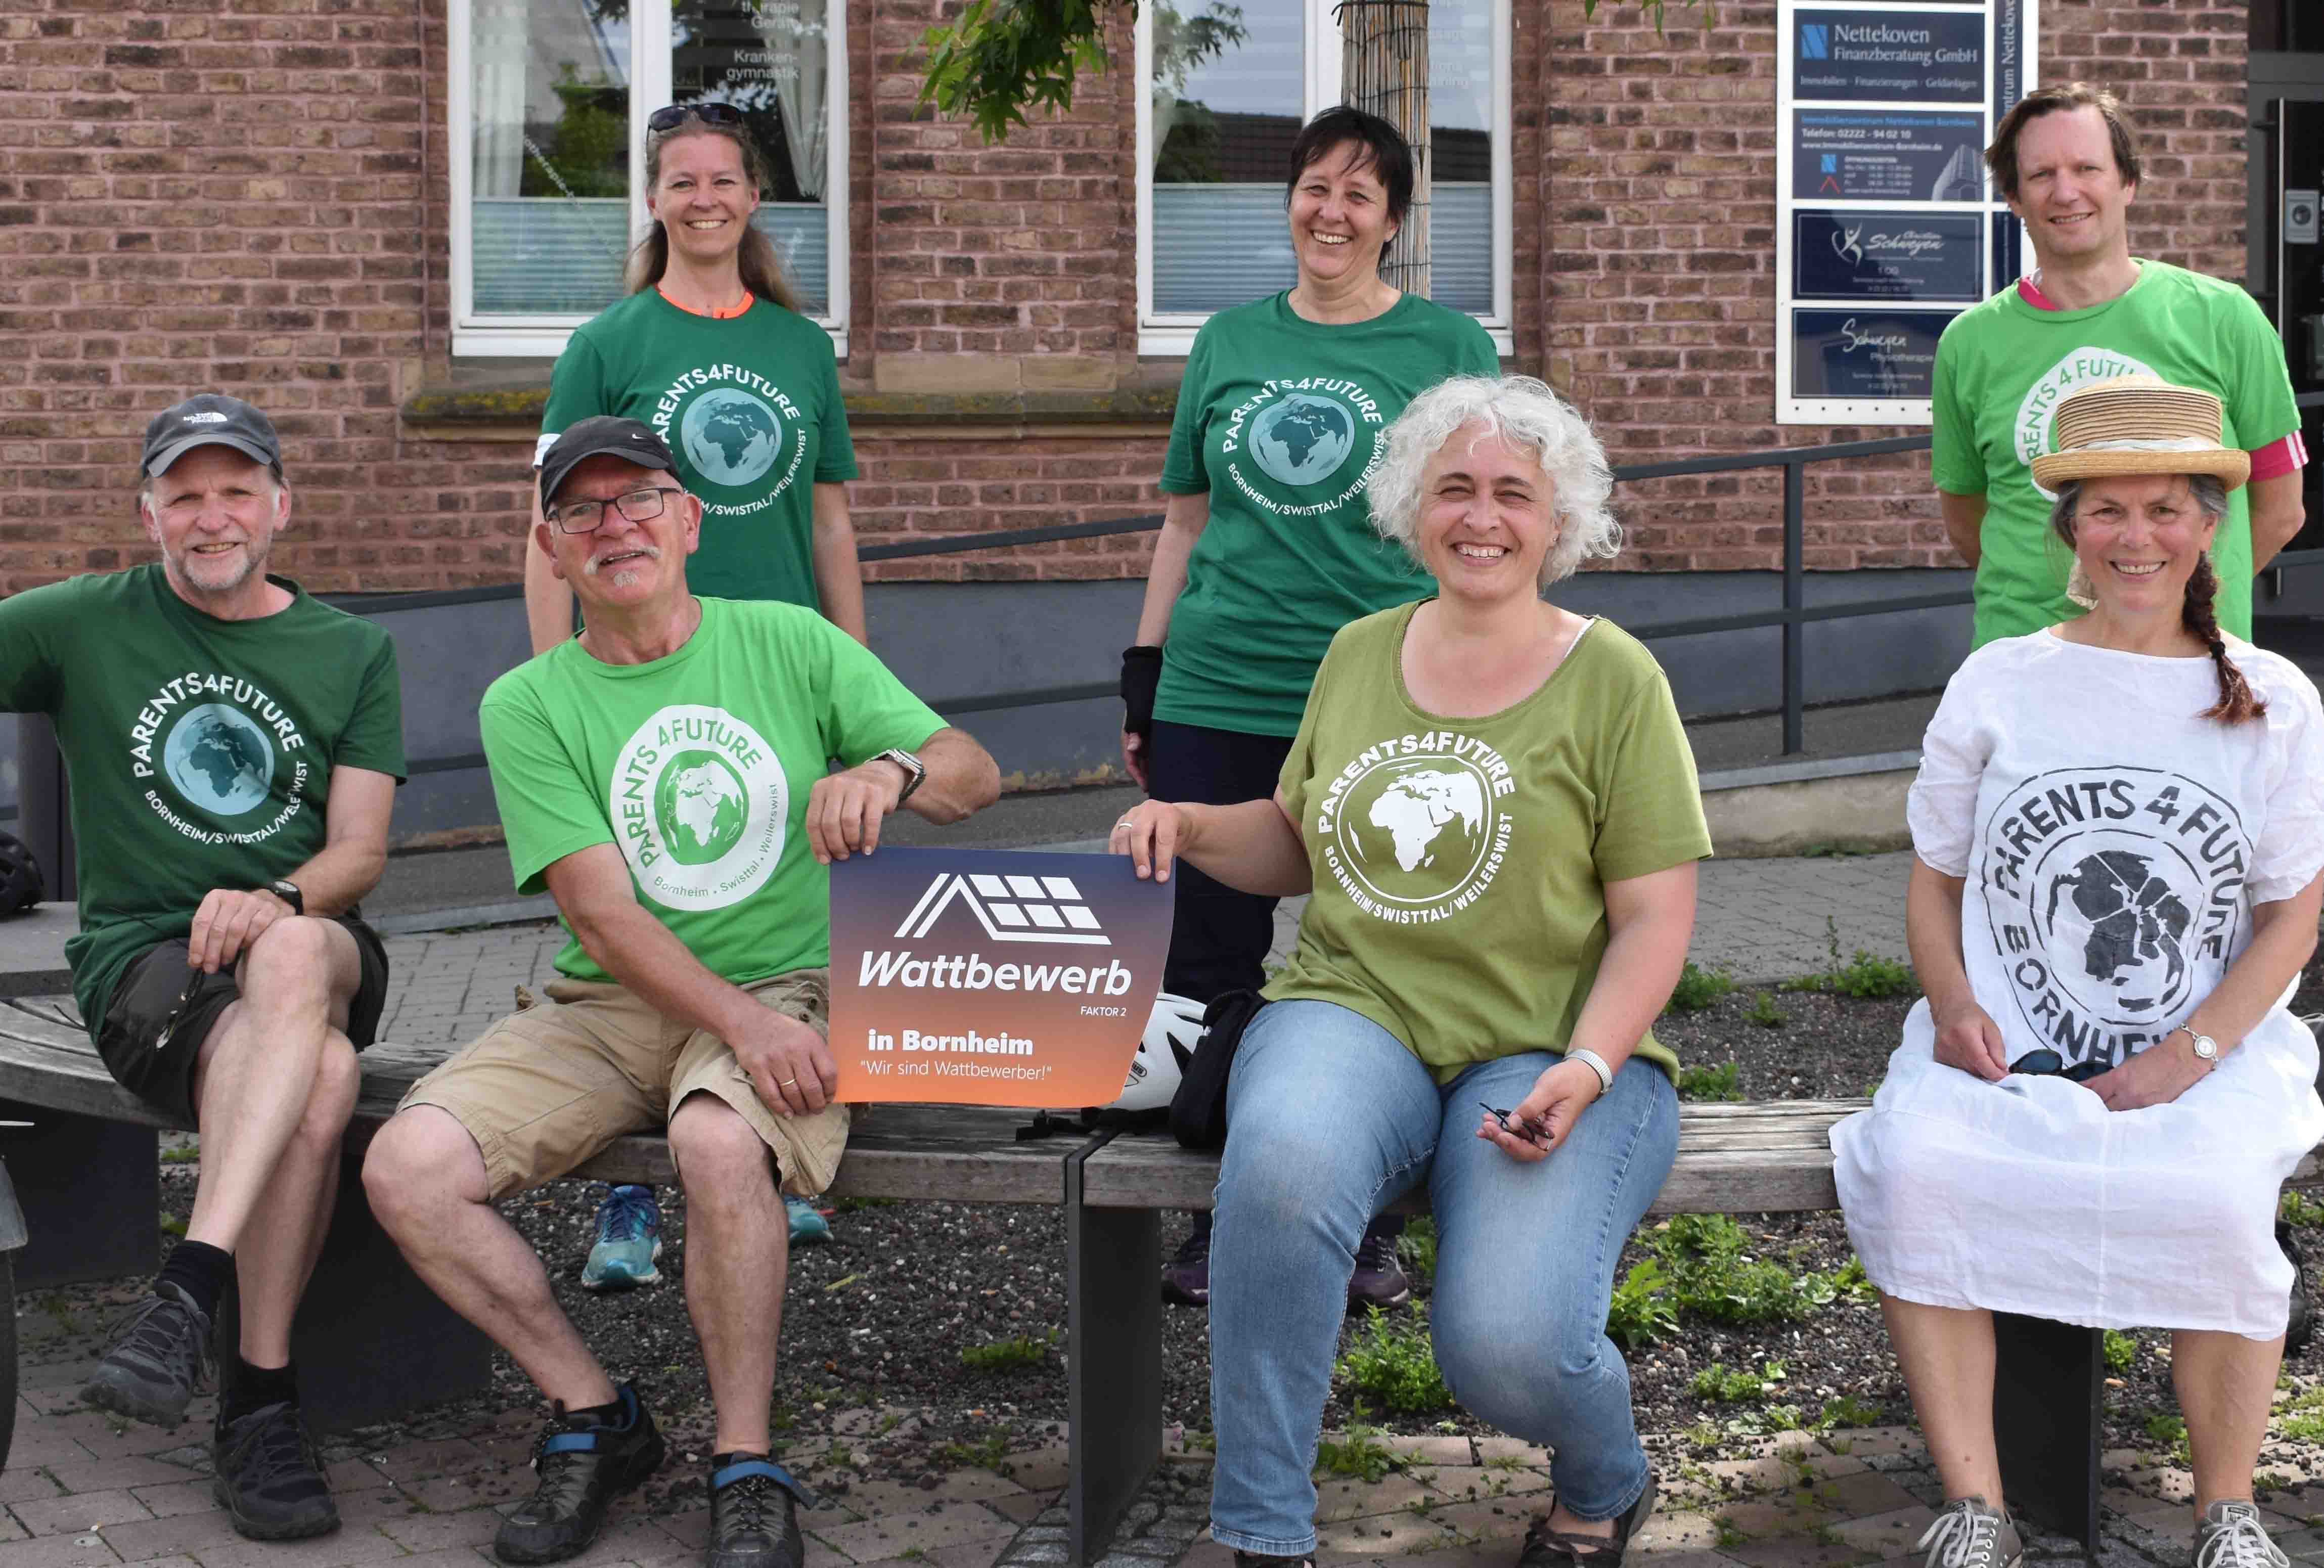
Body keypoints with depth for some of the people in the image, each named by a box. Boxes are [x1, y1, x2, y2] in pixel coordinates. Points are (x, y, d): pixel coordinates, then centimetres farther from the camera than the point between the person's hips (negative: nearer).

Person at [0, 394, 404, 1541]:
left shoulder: (353, 652, 14)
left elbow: (360, 853, 5)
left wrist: (276, 905, -16)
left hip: (314, 945, 1)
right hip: (139, 955, -1)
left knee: (295, 954, -39)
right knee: (318, 1076, -35)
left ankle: (187, 1291, -43)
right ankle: (262, 1395, -30)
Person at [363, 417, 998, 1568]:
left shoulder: (789, 643, 5)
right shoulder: (528, 705, 3)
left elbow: (977, 776, 1)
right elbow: (602, 913, -8)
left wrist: (893, 769, -23)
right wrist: (743, 1024, -22)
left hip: (786, 991, -2)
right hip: (611, 1004, 2)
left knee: (719, 1141, -36)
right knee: (407, 1168, -21)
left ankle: (746, 1470, -16)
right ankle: (596, 1421, -1)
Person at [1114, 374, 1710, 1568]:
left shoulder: (1613, 678, 2)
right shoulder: (1359, 655, 14)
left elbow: (1654, 916, -1)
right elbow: (1297, 844, 26)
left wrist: (1587, 1068, -16)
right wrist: (1189, 827, 5)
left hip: (1545, 1048, -2)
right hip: (1354, 1016, 3)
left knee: (1507, 1345, -26)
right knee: (1281, 1169, -34)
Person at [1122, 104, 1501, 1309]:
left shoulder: (1448, 348, 4)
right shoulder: (1230, 341, 12)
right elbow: (1186, 520, 16)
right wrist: (1141, 682, 12)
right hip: (1216, 699, 3)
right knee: (1211, 962, 6)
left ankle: (1366, 1222, 20)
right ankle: (1220, 1217, 19)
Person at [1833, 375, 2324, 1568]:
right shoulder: (1997, 685, 9)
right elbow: (1934, 880, 13)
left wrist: (2189, 1056, -9)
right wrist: (1953, 1003, -7)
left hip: (2206, 1055, -1)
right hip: (2007, 1052, 1)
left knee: (2211, 1197, -33)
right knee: (1913, 1167, -30)